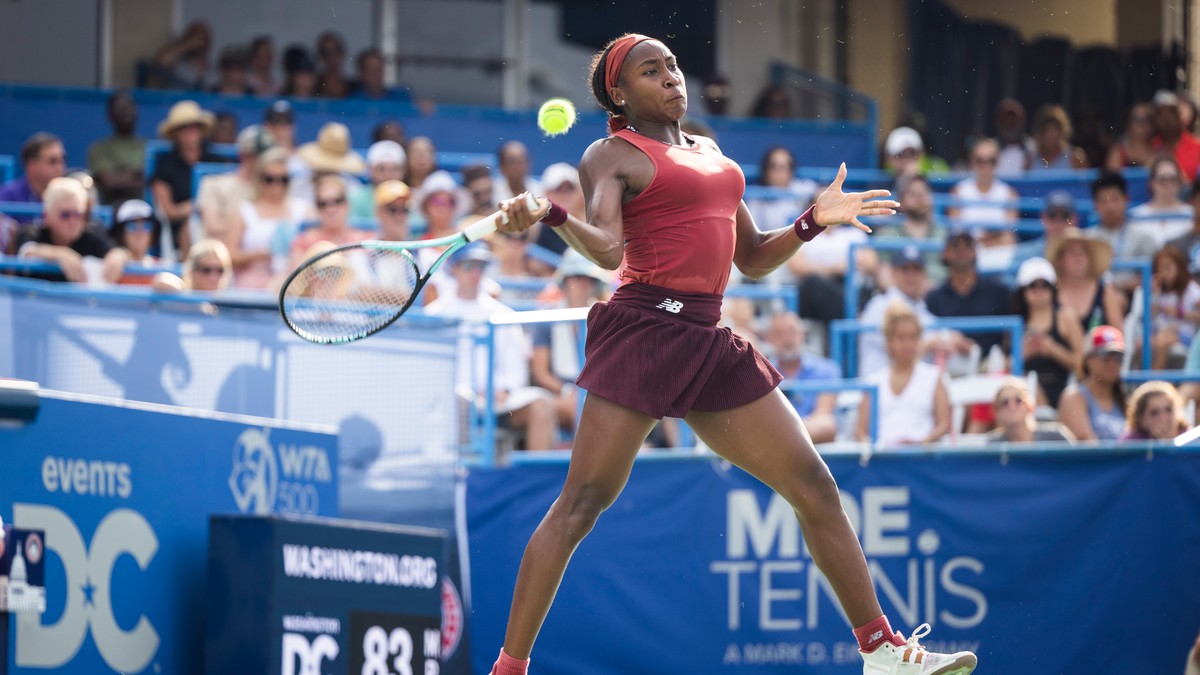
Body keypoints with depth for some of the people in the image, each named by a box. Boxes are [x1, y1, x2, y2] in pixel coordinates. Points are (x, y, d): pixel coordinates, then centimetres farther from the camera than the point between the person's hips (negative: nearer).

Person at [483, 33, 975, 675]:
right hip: (644, 331, -7)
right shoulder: (612, 154, 0)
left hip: (711, 346, 7)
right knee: (582, 503, -11)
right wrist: (550, 216, -35)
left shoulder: (709, 153, 21)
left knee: (815, 487, 6)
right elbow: (607, 248, -17)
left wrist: (814, 220, 12)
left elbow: (753, 259, 25)